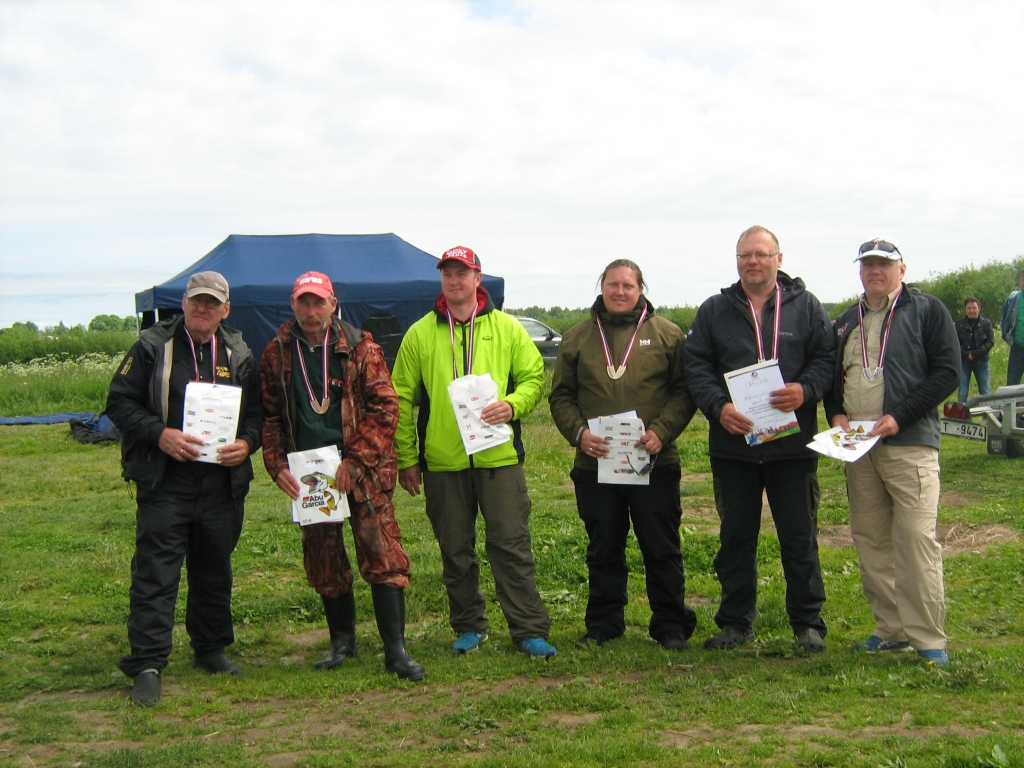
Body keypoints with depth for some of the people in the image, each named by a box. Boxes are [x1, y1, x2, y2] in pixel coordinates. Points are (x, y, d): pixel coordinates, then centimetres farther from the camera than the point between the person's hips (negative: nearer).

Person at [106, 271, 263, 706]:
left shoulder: (239, 356, 10)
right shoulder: (153, 347, 1)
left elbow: (257, 411, 14)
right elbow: (120, 402, -1)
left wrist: (246, 443, -7)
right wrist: (159, 434, -16)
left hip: (222, 484, 3)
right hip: (165, 482, -3)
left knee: (215, 573, 14)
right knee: (155, 574, -6)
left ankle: (211, 650, 29)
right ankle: (147, 665, -2)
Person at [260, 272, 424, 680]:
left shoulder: (360, 348, -3)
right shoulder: (277, 353, 6)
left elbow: (384, 408, -6)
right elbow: (269, 416, 11)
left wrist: (354, 462, -14)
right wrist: (277, 465, -3)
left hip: (362, 470, -3)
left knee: (382, 555, -7)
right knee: (323, 560, 11)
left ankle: (395, 648, -1)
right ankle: (342, 640, 28)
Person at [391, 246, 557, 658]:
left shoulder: (507, 328, 4)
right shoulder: (420, 334, 5)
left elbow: (534, 376, 7)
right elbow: (402, 399, 8)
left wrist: (512, 405, -14)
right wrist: (406, 458, 5)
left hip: (499, 456, -1)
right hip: (442, 462, 1)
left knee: (511, 545, -2)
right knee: (455, 550, 10)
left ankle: (530, 631, 4)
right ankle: (469, 627, 24)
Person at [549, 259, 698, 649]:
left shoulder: (667, 335, 6)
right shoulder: (577, 338, 10)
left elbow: (685, 391, 3)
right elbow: (560, 396, 10)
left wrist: (661, 431, -12)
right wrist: (578, 432, -7)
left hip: (654, 464, -2)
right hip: (595, 464, 2)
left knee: (662, 548, 4)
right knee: (603, 550, 11)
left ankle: (671, 624, 16)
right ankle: (603, 624, 23)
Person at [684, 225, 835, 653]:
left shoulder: (806, 307, 7)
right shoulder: (714, 311, 8)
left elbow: (827, 357, 2)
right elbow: (696, 366, 3)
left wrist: (805, 389, -17)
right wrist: (718, 406, -13)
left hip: (793, 444, -1)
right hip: (732, 445, 2)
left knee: (799, 537, 4)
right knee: (735, 536, 10)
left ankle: (808, 621, 16)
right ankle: (736, 621, 21)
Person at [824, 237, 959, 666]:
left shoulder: (928, 311, 1)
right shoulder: (846, 322, 18)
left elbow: (947, 372, -7)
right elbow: (831, 375, 23)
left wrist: (899, 417, -14)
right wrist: (836, 414, 2)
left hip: (909, 442, -6)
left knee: (917, 536, -11)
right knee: (870, 538, 7)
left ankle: (927, 637, -5)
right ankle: (892, 629, 16)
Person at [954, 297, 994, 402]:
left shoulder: (986, 323, 2)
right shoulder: (959, 324, 0)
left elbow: (990, 341, -4)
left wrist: (975, 354, -15)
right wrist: (966, 354, -18)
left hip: (981, 361, 1)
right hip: (964, 362, -1)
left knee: (985, 391, 6)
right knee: (963, 392, -1)